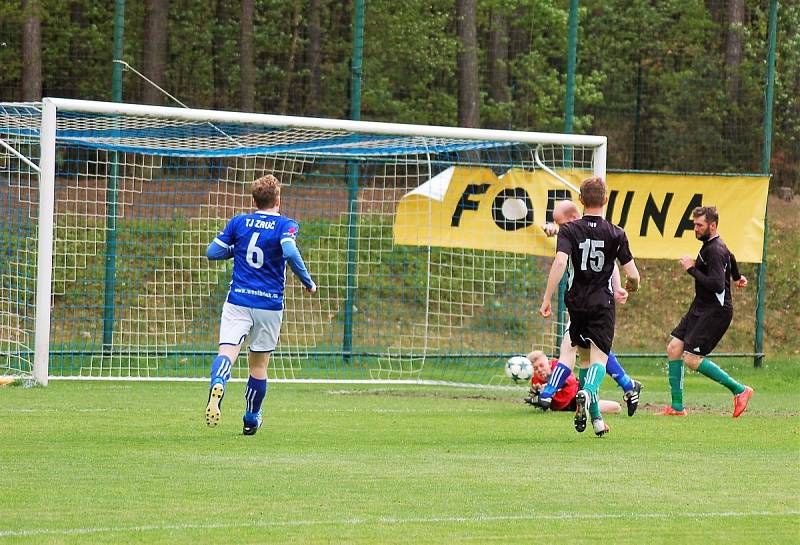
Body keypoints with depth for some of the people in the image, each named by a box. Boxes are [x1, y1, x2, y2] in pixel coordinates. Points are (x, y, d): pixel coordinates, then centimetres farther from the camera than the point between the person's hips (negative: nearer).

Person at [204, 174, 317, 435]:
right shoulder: (286, 225, -2)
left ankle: (217, 385, -47)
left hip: (238, 301, 1)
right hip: (269, 304, -1)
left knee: (227, 352, -14)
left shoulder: (238, 223, 7)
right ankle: (251, 419, 25)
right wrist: (308, 282, -7)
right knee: (259, 364, 13)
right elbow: (291, 253, -20)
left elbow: (212, 252, 7)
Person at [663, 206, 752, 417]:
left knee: (691, 359, -14)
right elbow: (730, 258, 35)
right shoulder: (709, 245, 13)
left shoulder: (715, 251, -19)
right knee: (674, 349, 5)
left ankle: (740, 390, -4)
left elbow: (717, 285, -30)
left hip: (716, 311, -10)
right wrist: (737, 276, 55)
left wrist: (691, 269, -22)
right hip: (700, 308, 10)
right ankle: (677, 407, 9)